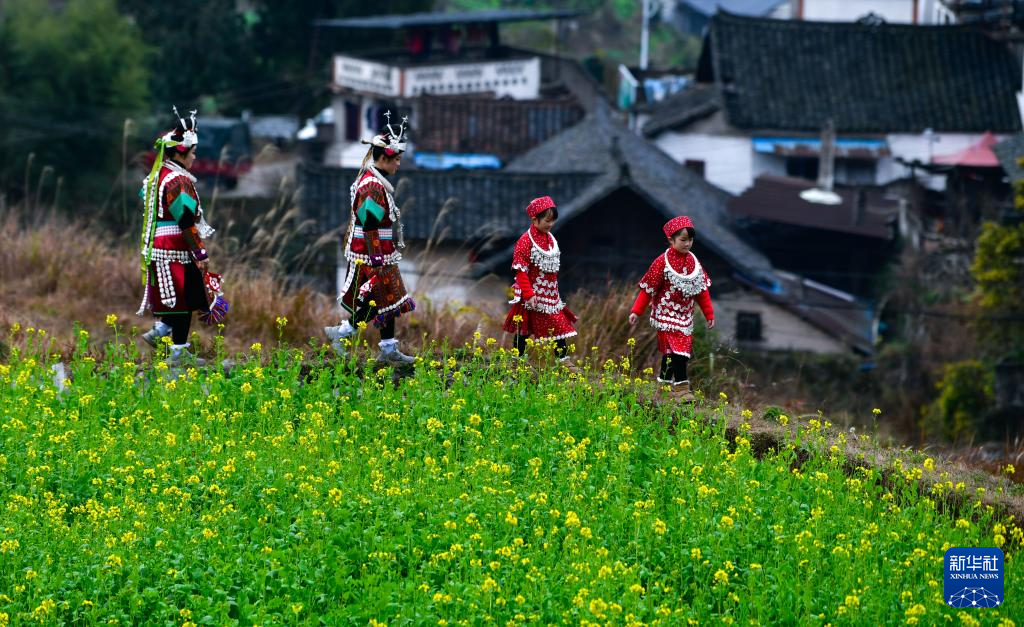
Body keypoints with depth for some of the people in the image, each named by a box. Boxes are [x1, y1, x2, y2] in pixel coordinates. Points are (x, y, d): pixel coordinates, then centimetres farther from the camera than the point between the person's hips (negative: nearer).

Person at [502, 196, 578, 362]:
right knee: (523, 329, 6)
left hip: (551, 295, 7)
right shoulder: (526, 241, -16)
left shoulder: (550, 239, 7)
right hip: (531, 295, -7)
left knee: (559, 325, 2)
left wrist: (554, 291, 16)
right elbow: (521, 271, -18)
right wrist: (528, 294, -22)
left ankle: (564, 361, 4)